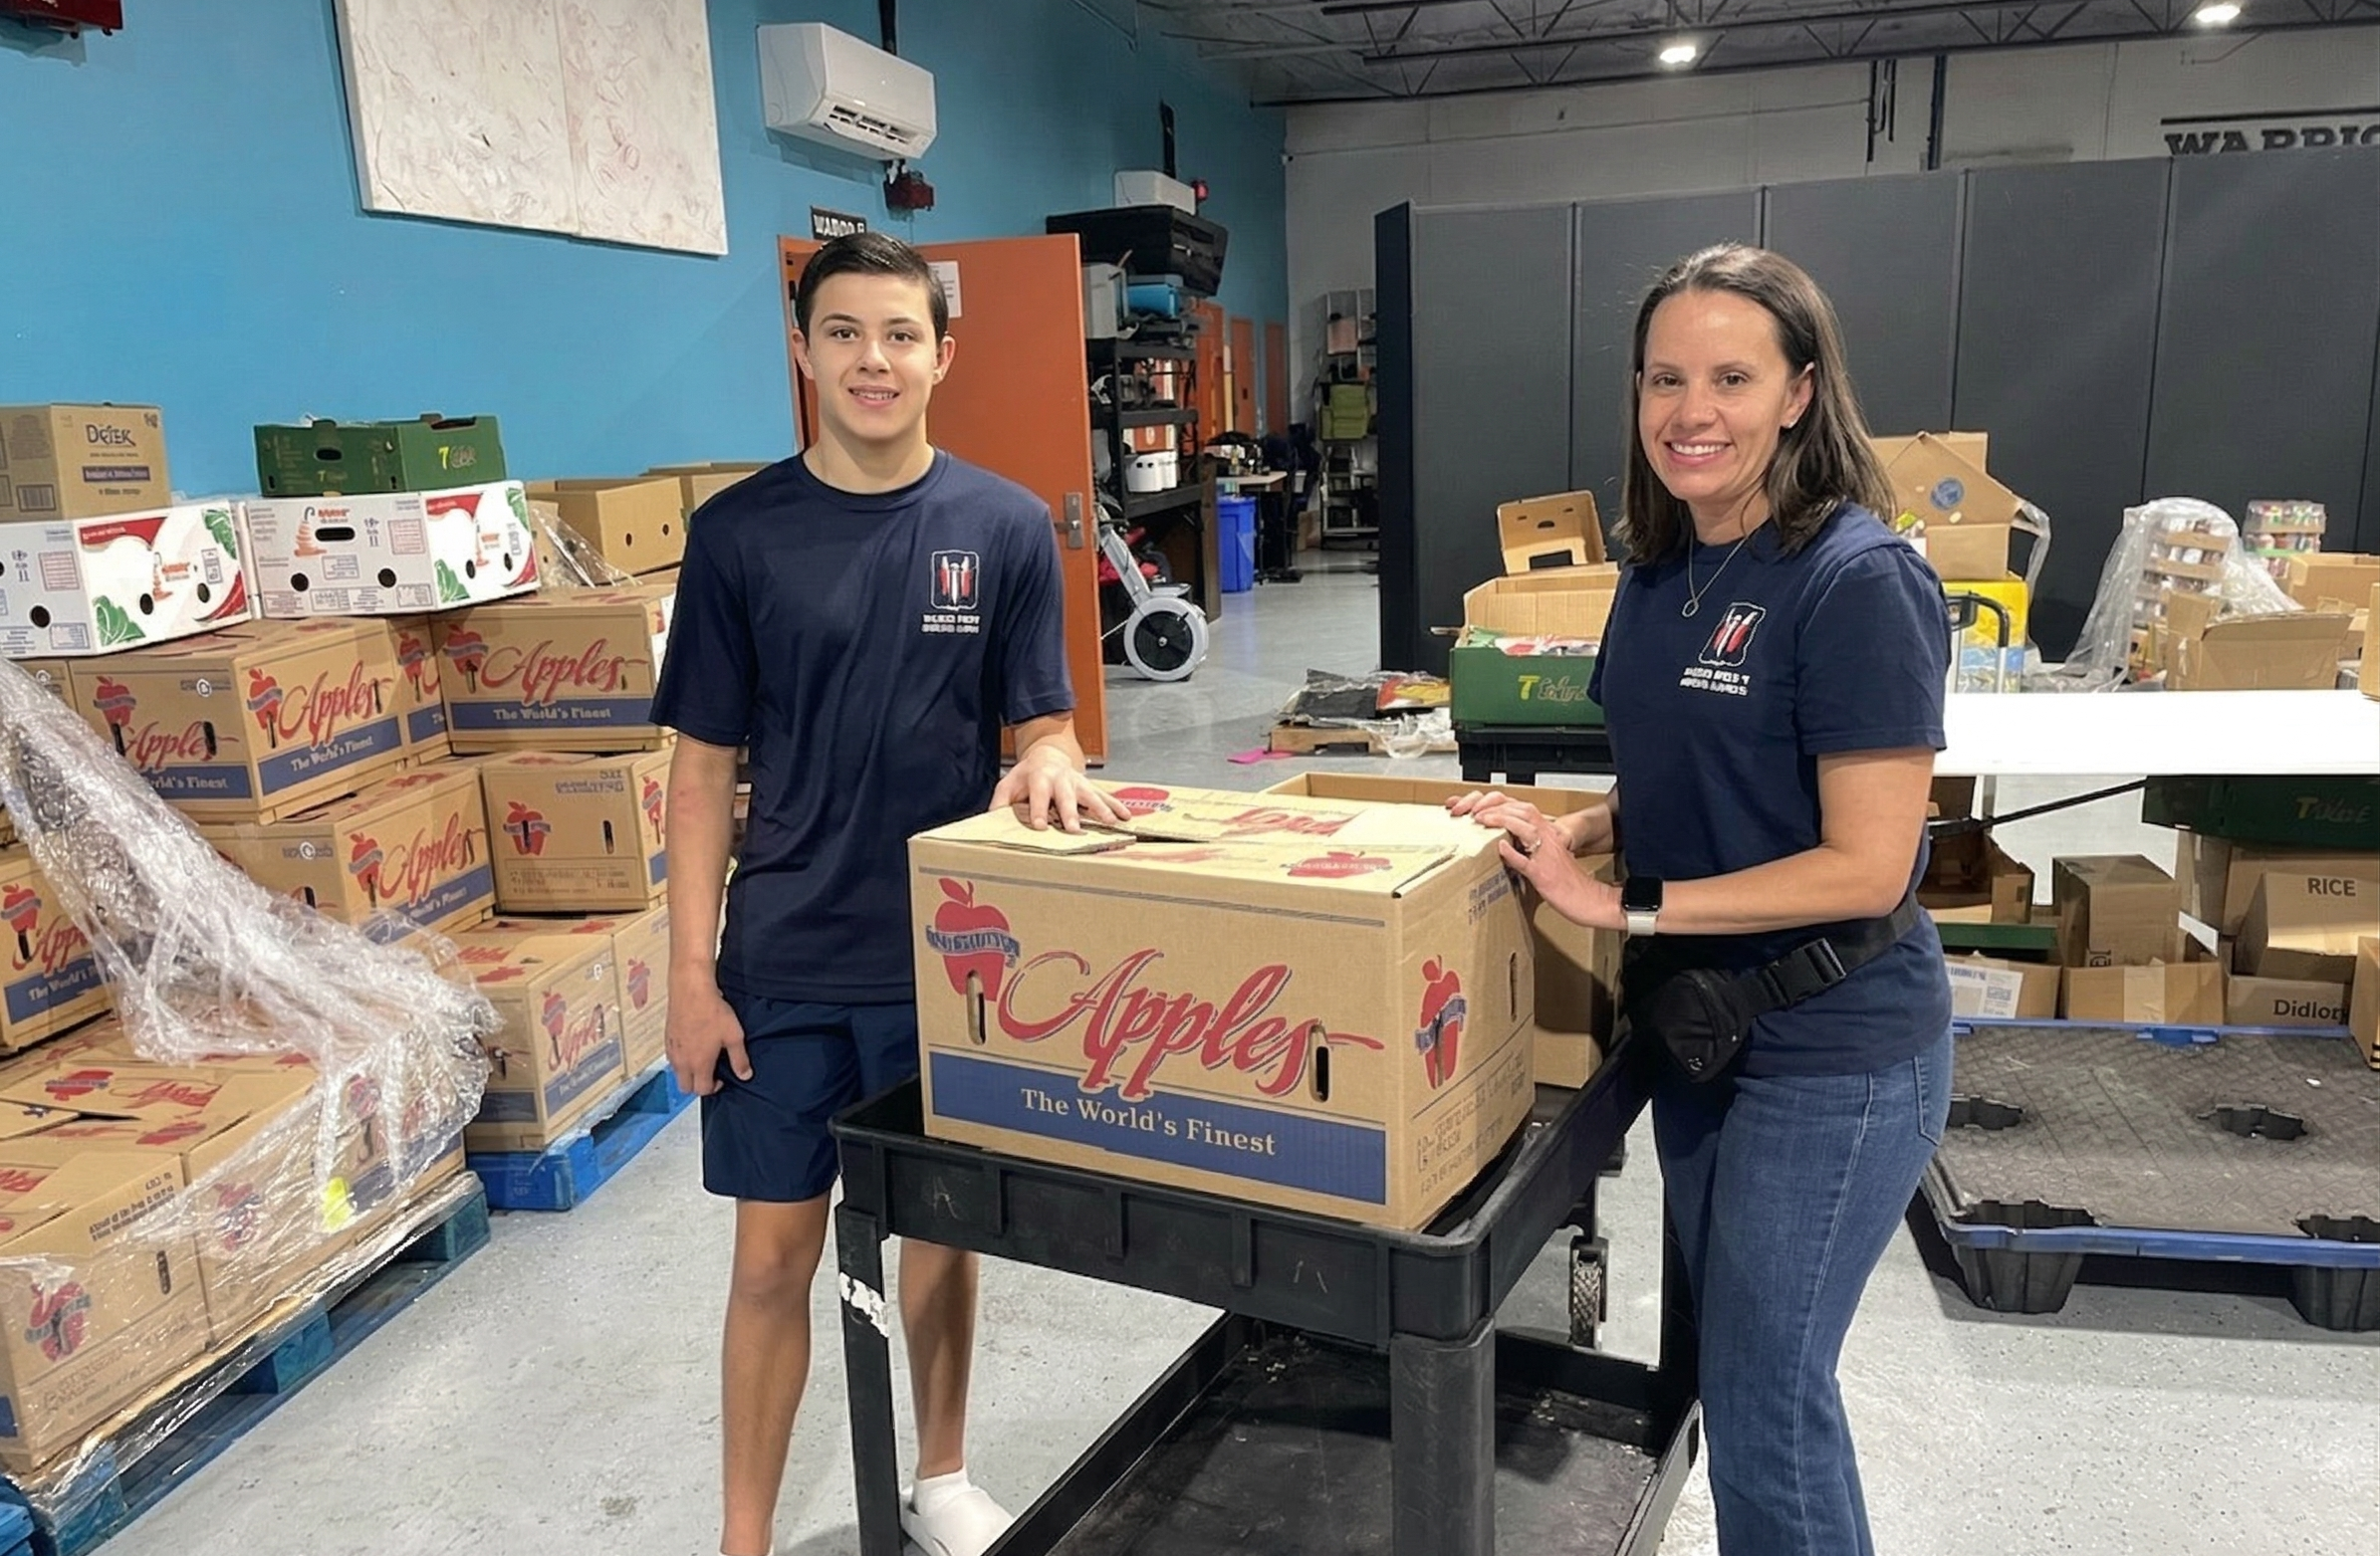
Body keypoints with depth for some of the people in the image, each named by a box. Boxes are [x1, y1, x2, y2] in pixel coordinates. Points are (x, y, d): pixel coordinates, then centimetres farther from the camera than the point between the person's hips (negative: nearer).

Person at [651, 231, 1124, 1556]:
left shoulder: (1005, 527, -3)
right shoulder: (739, 534, -4)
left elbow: (1044, 727, 1)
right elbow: (706, 768, -1)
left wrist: (1050, 770, -23)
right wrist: (692, 969, -5)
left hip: (950, 951, 1)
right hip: (785, 959, 0)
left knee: (941, 1228, 16)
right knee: (775, 1255, 8)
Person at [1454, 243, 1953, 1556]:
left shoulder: (1859, 581, -20)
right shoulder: (1660, 569, 3)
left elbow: (1869, 865, -22)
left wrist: (1622, 903, -23)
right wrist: (1570, 831, -5)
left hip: (1832, 1053, -8)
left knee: (1764, 1390, 5)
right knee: (1727, 1350, 22)